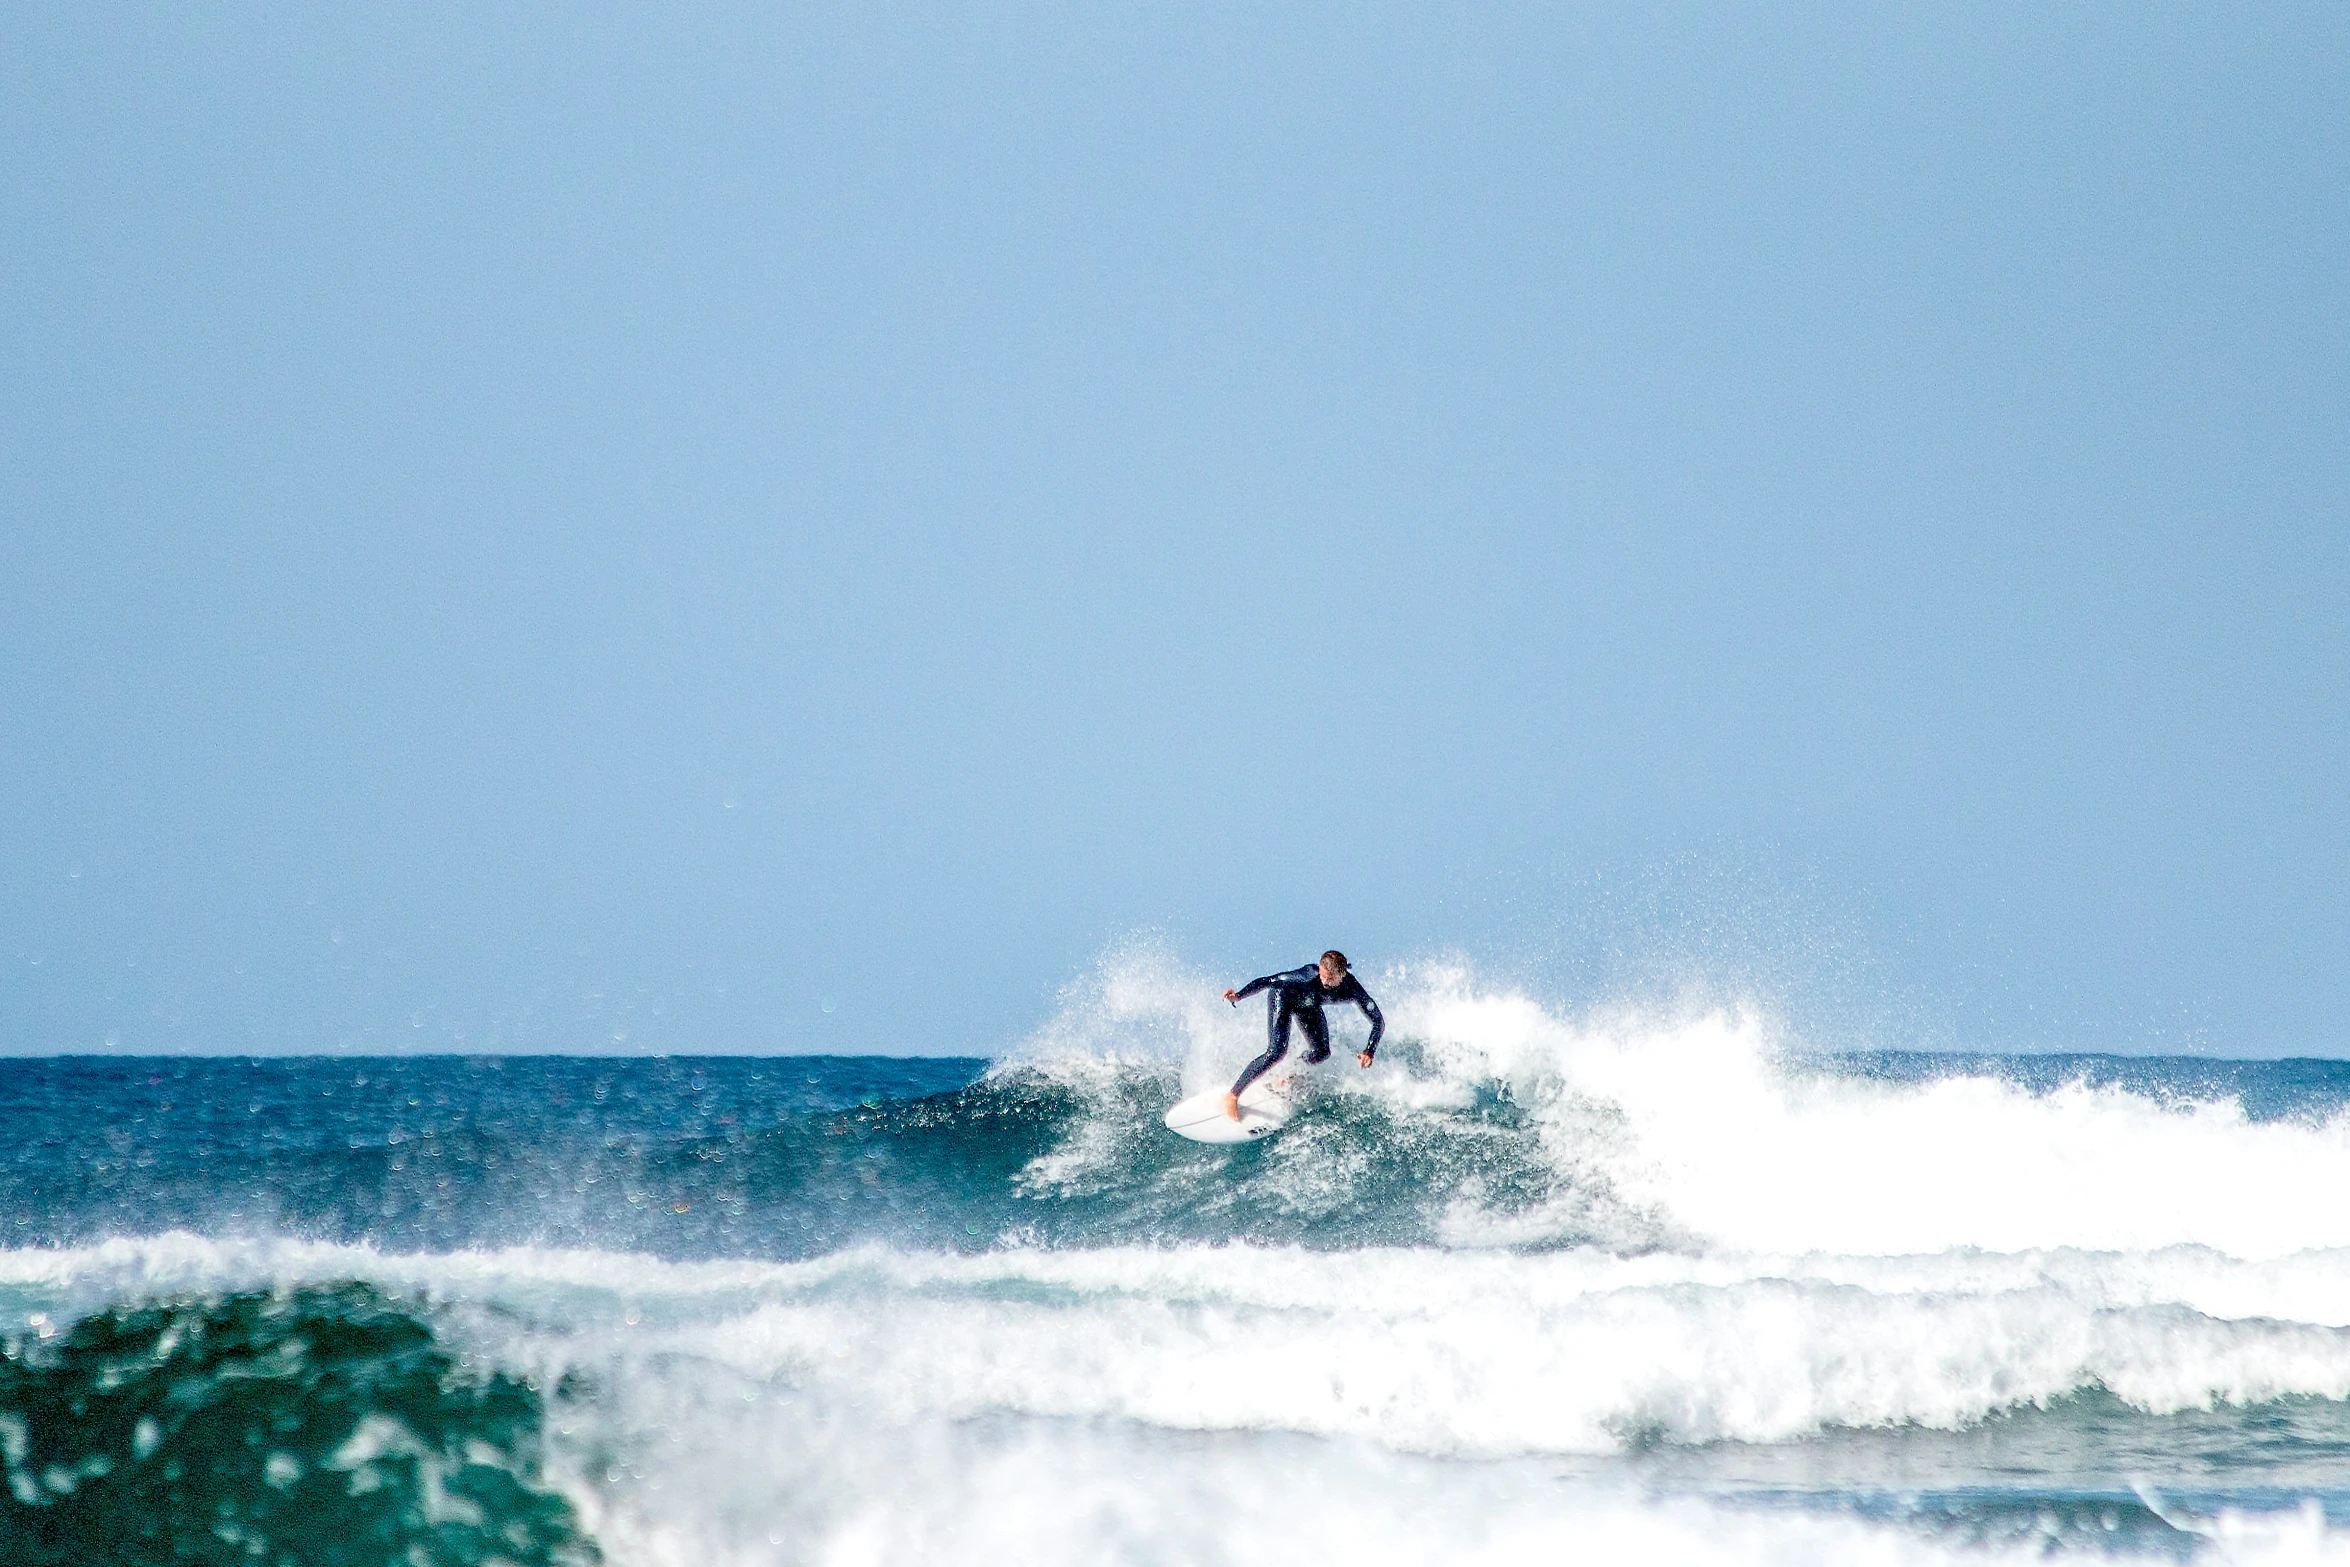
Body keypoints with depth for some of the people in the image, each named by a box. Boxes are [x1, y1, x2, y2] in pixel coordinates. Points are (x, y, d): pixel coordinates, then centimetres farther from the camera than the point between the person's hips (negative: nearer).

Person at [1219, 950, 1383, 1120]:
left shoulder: (1352, 989, -31)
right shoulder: (1310, 975, -40)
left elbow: (1378, 1021, -25)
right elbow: (1269, 981, -38)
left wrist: (1370, 1050, -41)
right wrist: (1239, 995, -51)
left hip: (1308, 1006, 5)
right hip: (1283, 996, -5)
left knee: (1321, 1053, 4)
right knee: (1277, 1051, -21)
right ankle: (1232, 1095, -16)